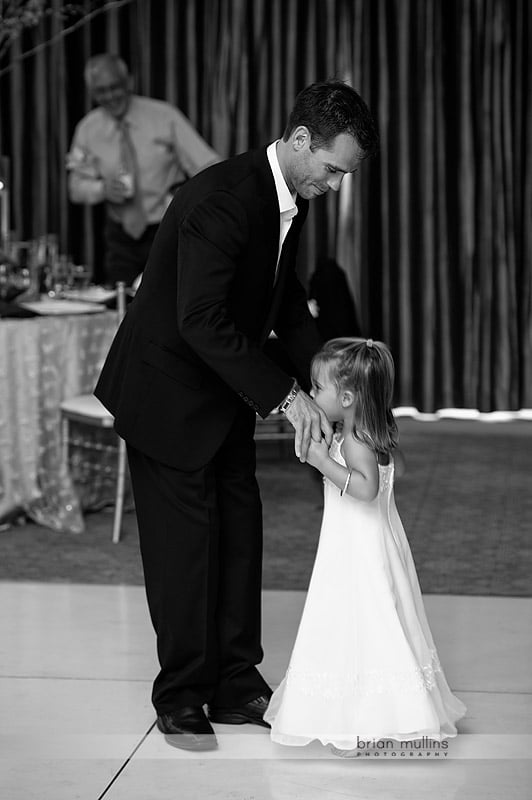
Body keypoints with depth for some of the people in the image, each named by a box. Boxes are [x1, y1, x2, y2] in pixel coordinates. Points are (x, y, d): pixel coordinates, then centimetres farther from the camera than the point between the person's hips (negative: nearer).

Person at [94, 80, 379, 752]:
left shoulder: (291, 200, 0)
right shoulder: (221, 196, -29)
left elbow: (285, 301, 13)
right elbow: (201, 321, -34)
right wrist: (284, 396, -33)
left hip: (223, 391, 9)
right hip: (168, 388, -9)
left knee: (240, 532, 9)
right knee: (185, 540, -3)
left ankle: (236, 684, 18)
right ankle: (181, 699, 9)